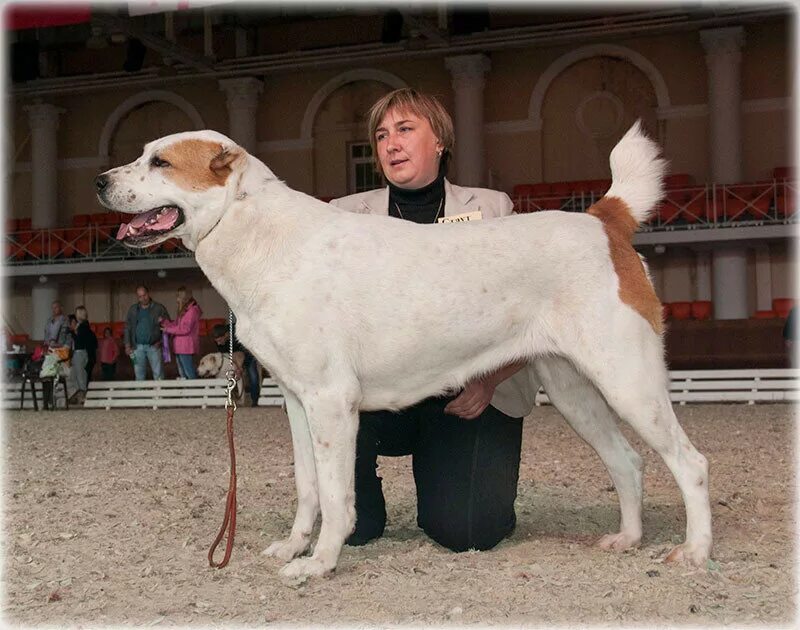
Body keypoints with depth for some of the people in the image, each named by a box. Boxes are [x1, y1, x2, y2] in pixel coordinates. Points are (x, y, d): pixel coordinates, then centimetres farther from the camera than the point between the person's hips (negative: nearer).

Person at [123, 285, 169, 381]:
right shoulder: (133, 309, 12)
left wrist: (161, 341, -8)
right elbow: (127, 328, 12)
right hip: (138, 347, 3)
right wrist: (127, 345, 3)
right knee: (139, 375, 5)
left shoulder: (159, 308, 3)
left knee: (158, 374, -4)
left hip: (153, 346, -3)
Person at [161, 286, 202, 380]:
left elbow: (185, 329, -18)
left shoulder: (192, 310, -12)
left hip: (186, 347, -10)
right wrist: (163, 321, 5)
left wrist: (168, 330, -11)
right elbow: (175, 325, 19)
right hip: (179, 347, 10)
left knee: (190, 374, -9)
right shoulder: (182, 310, 18)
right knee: (183, 374, 13)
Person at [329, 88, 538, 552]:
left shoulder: (492, 209, 5)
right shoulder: (347, 214, 9)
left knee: (465, 530, -22)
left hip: (471, 397, -1)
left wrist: (489, 380, -16)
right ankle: (357, 517, -2)